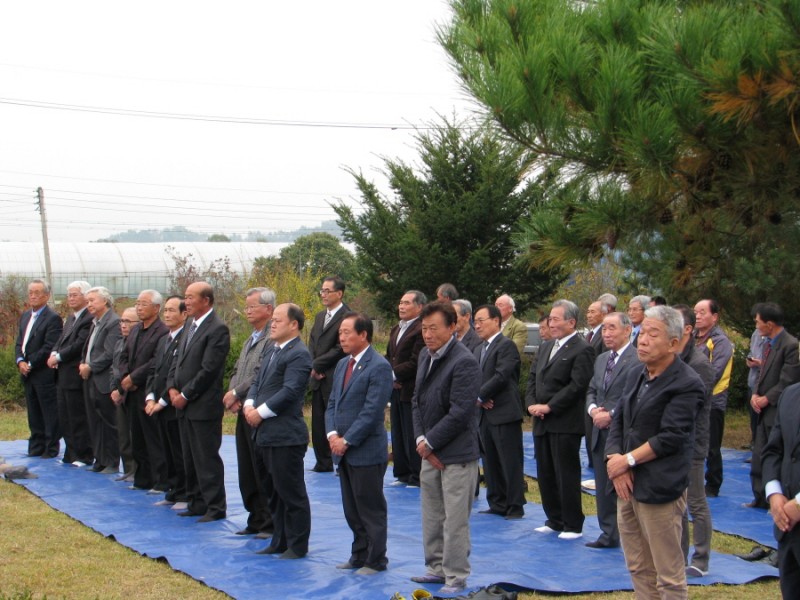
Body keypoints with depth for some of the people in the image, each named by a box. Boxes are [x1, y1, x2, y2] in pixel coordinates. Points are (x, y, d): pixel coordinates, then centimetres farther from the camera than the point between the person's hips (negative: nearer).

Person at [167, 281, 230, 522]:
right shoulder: (191, 325, 15)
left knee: (207, 458, -3)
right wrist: (172, 388, 1)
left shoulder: (217, 329, -14)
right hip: (184, 405, 9)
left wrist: (185, 395, -14)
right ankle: (196, 503, 22)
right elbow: (177, 360, 17)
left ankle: (216, 507, 5)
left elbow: (208, 370, -18)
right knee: (190, 458, 13)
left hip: (204, 406, -9)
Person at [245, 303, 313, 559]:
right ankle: (279, 542, 27)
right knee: (273, 491, 17)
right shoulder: (271, 350, 16)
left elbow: (289, 391, -20)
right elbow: (258, 381, 18)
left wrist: (261, 412, -17)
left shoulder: (299, 354, -13)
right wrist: (249, 404, -1)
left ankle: (297, 545, 8)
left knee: (291, 492, -1)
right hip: (265, 433, 10)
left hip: (286, 435, -10)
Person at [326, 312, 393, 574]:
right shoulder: (343, 365, 13)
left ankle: (375, 561, 10)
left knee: (371, 509, 1)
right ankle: (359, 555, 25)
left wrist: (347, 440, -17)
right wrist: (332, 434, -3)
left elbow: (372, 411, -18)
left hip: (367, 452, -8)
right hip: (344, 451, 8)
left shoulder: (379, 367, -14)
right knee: (352, 509, 14)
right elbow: (332, 403, 14)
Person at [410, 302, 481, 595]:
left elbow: (459, 414, -20)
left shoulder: (464, 362, -18)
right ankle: (436, 567, 29)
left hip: (457, 454, -8)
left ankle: (456, 577, 9)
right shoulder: (425, 355, 9)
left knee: (455, 520, -1)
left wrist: (430, 443, -13)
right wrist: (421, 439, 0)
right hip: (430, 452, 8)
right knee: (432, 515, 16)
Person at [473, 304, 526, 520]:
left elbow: (501, 377, -18)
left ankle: (515, 507, 1)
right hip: (485, 414, 8)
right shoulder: (479, 349, 18)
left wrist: (480, 396, -12)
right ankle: (497, 504, 19)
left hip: (504, 413, -8)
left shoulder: (506, 345, -8)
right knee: (490, 461, 11)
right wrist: (479, 398, -5)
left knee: (510, 462, -3)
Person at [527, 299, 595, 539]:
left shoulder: (582, 350, -10)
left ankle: (573, 526, 7)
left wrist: (548, 407, -17)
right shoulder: (546, 347, 16)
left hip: (565, 424, -8)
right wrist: (531, 404, 0)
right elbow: (533, 378, 17)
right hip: (541, 422, 8)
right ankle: (554, 520, 23)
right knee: (545, 474, 12)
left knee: (567, 475, -2)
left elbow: (577, 386, -17)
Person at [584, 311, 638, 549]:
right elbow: (591, 391, 19)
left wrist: (611, 415, -19)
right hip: (601, 433, 8)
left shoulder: (638, 360, -12)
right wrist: (593, 409, -1)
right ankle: (609, 534, 22)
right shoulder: (601, 360, 16)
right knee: (603, 487, 13)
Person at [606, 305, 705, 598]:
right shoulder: (636, 375, 13)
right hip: (628, 485, 8)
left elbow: (671, 438, -17)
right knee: (638, 568, 14)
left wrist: (627, 460, -13)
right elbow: (619, 422, 13)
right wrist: (615, 459, -5)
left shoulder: (687, 384, -12)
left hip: (659, 488, -8)